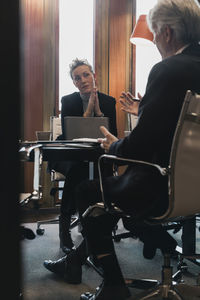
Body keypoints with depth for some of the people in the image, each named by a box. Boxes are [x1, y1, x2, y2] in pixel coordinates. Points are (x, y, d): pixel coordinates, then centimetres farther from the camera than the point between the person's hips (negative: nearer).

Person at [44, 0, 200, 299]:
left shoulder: (168, 70, -20)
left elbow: (141, 144, -23)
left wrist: (114, 146, -2)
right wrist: (143, 110, 21)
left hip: (165, 188, -9)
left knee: (87, 191, 11)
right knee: (112, 183, 25)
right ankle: (77, 260, 37)